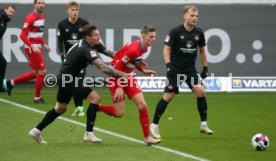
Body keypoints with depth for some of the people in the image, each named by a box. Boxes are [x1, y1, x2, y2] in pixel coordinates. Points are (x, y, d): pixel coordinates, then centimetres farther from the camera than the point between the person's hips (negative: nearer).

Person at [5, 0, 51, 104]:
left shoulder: (42, 17, 11)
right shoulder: (31, 18, -17)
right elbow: (23, 35, -19)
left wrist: (44, 44, 13)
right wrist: (33, 47, -27)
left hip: (37, 48, 9)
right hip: (31, 48, -9)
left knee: (36, 73, 15)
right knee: (42, 72, -7)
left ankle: (12, 82, 26)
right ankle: (37, 97, 6)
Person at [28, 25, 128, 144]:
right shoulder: (85, 50, -26)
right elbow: (103, 68, -33)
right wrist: (121, 74, -29)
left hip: (65, 79, 10)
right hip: (68, 79, -10)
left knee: (61, 108, 22)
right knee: (95, 98, -15)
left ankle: (36, 131, 30)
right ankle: (89, 134, -12)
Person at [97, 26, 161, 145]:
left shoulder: (144, 48, 0)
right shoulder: (133, 49, -28)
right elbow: (118, 66, -24)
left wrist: (143, 70, 6)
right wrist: (119, 87, -24)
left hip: (128, 77, 8)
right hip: (116, 77, -8)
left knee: (142, 105, -3)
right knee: (119, 113, -7)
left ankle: (147, 137, 3)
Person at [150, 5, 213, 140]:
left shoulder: (199, 33, 2)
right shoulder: (176, 32, -11)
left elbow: (202, 51, 14)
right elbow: (166, 48, -10)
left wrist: (205, 68, 11)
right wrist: (168, 65, -22)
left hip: (190, 69, 4)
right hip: (176, 69, -4)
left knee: (200, 91, -15)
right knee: (168, 96, -7)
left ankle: (204, 125, -6)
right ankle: (154, 125, 7)